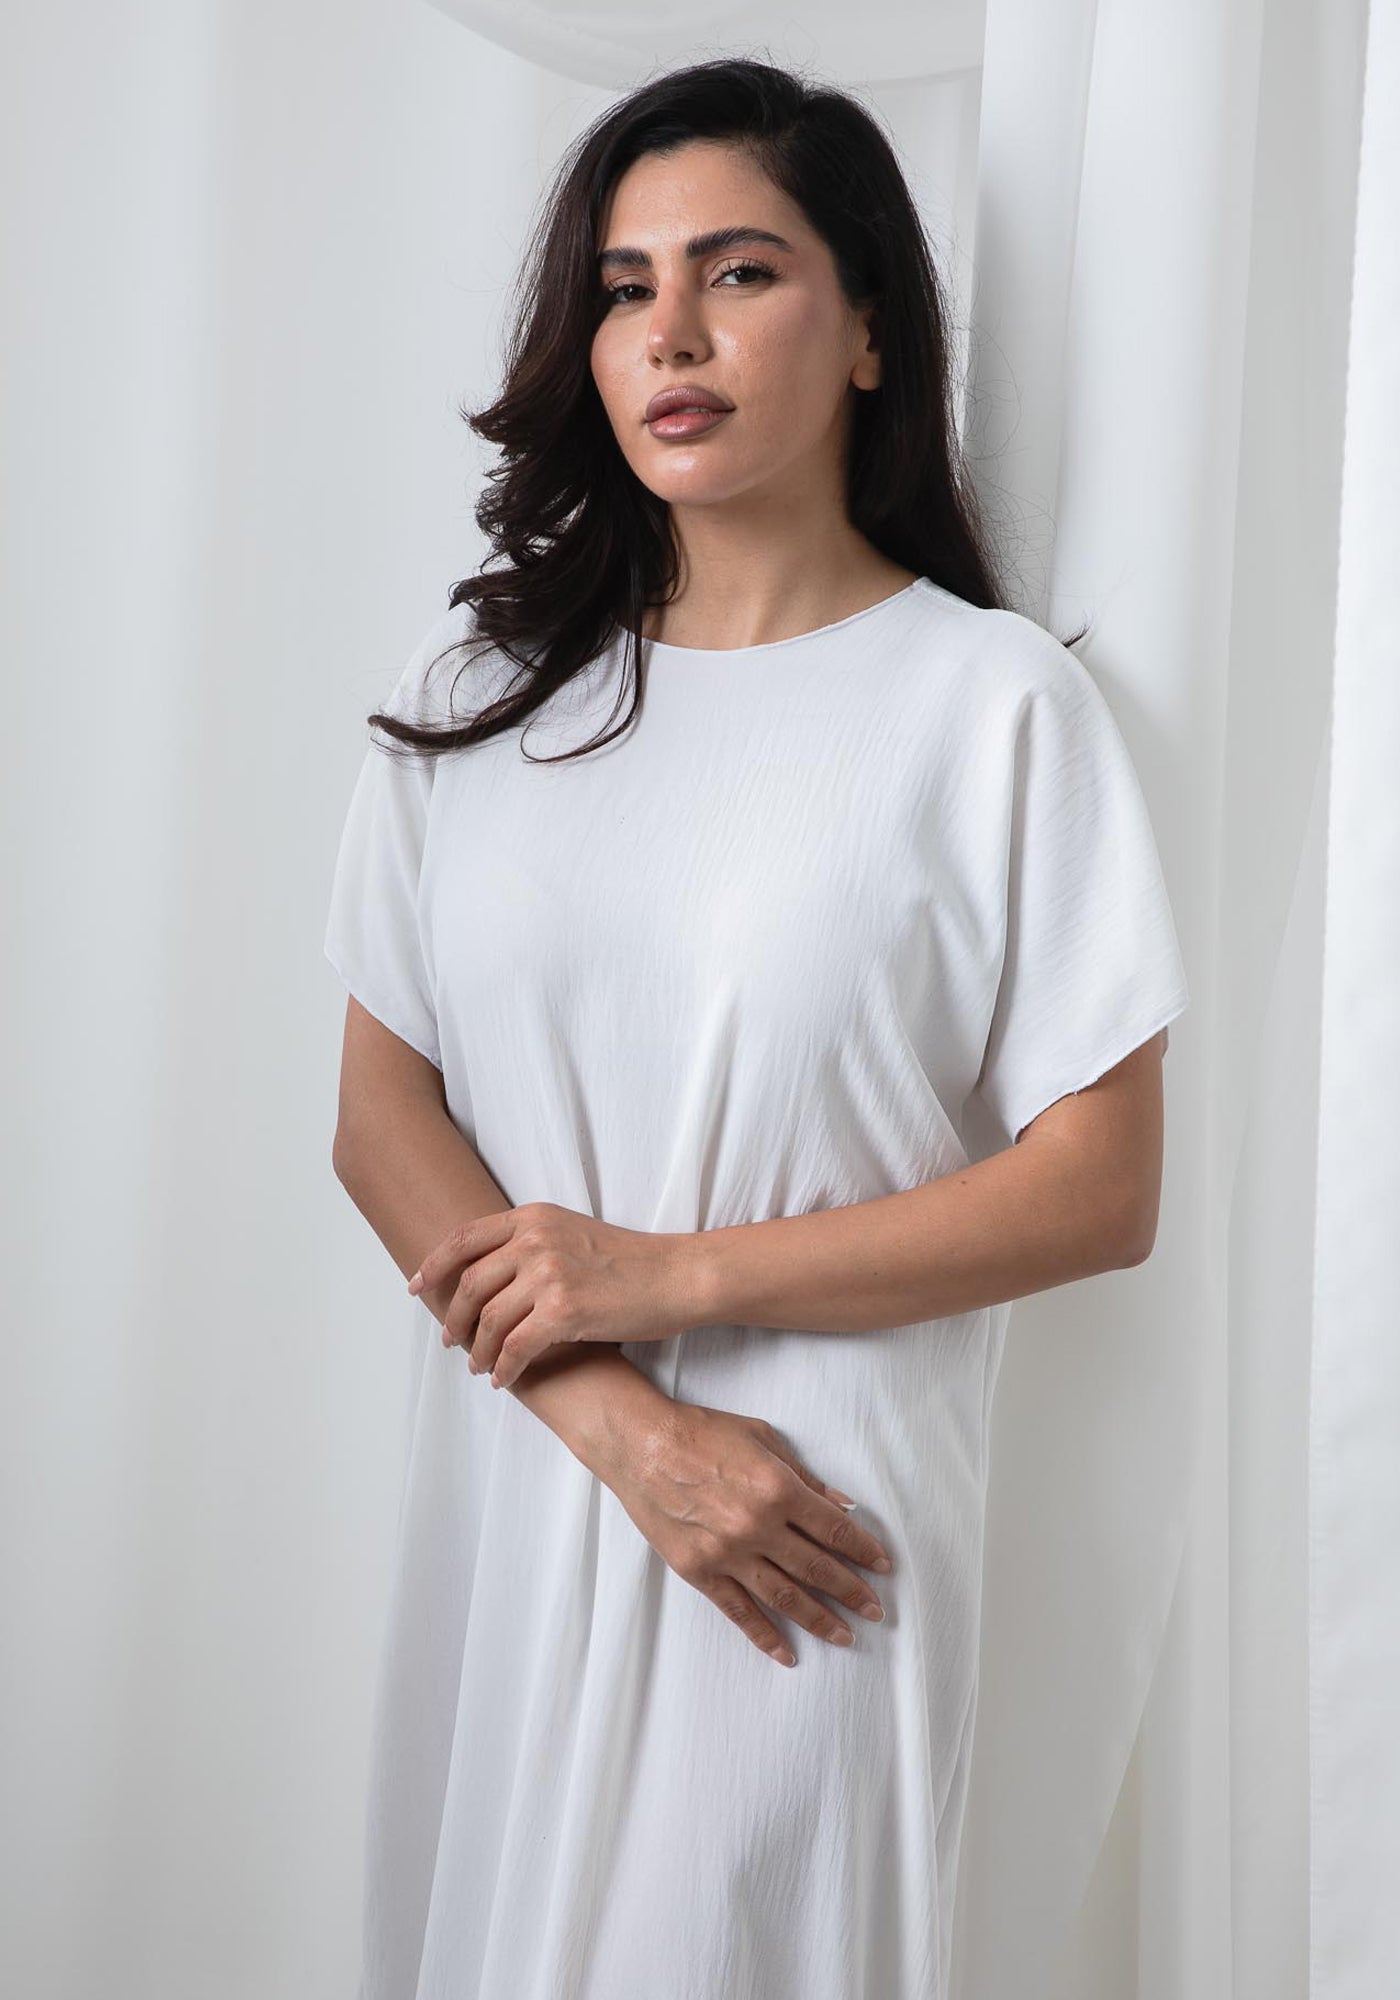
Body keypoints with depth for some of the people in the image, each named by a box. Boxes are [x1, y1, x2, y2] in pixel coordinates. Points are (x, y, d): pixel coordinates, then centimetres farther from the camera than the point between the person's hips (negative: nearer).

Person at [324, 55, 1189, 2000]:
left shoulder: (997, 702, -7)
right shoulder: (478, 681, 4)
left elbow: (1099, 1189, -9)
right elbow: (382, 1118, 0)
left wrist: (667, 1273, -14)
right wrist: (623, 1420, -14)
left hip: (813, 1541, -3)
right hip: (511, 1493, 4)